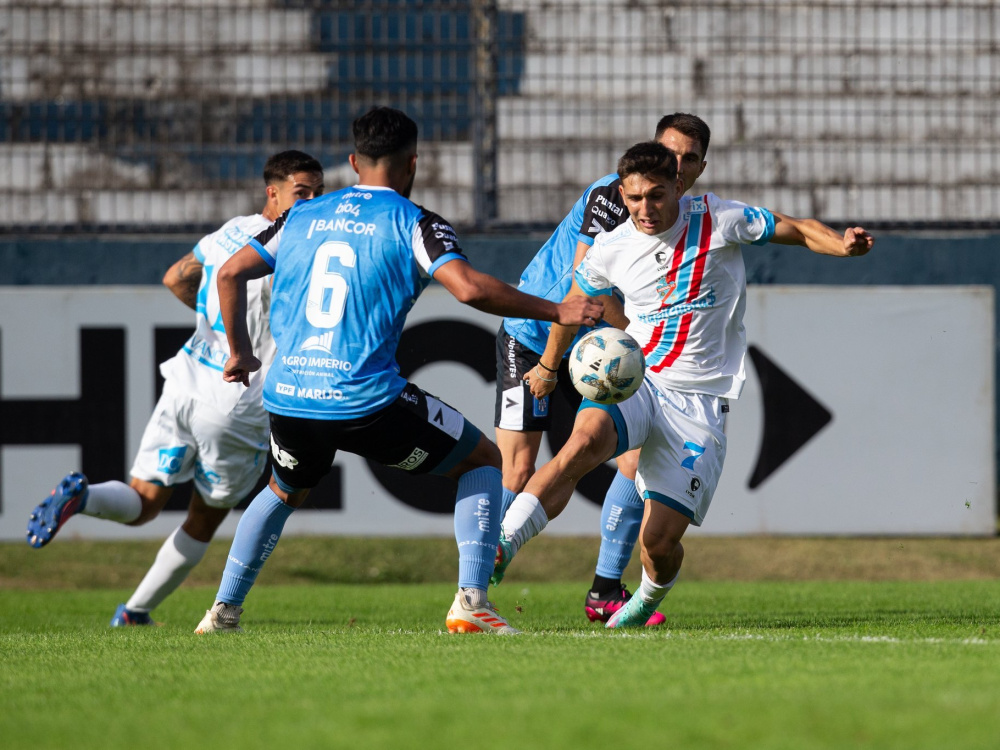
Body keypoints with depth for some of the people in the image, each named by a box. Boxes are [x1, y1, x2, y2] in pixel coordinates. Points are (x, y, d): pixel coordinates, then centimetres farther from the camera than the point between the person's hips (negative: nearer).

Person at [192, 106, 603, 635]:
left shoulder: (302, 217, 14)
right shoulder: (413, 224, -1)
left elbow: (230, 274, 17)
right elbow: (469, 288, -16)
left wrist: (240, 352, 30)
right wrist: (556, 312, -8)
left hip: (287, 397, 5)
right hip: (367, 402, -5)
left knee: (283, 492, 36)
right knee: (484, 461, 14)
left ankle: (223, 611, 27)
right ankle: (471, 601, -1)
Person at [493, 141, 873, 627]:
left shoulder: (718, 221, -5)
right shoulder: (610, 250, 3)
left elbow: (798, 230, 2)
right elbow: (575, 303, 22)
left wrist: (844, 245, -16)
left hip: (699, 400, -2)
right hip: (633, 382, 2)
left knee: (659, 541, -9)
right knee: (585, 441, -34)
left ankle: (650, 599, 28)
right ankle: (497, 553, -38)